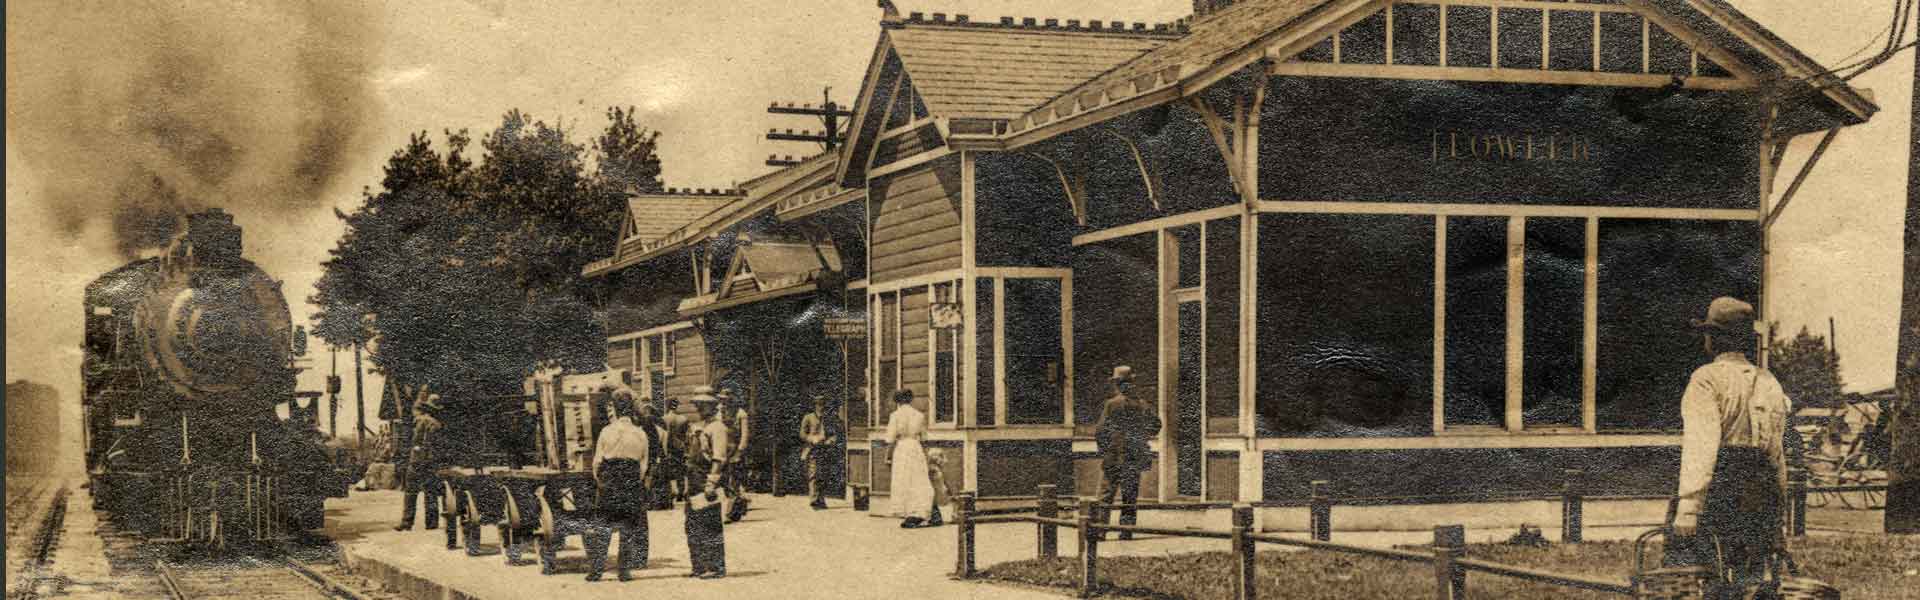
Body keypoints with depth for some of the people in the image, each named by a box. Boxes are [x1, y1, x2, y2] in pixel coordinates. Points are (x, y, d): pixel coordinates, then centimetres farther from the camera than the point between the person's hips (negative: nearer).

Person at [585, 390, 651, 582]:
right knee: (629, 529, 8)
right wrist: (635, 483, 12)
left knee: (601, 528, 5)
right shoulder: (641, 434, 1)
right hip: (633, 486, 1)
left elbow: (597, 461, -4)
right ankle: (625, 570, 7)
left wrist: (599, 480, 10)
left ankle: (596, 569, 1)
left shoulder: (607, 431, -5)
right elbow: (644, 465, 3)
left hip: (610, 487, -1)